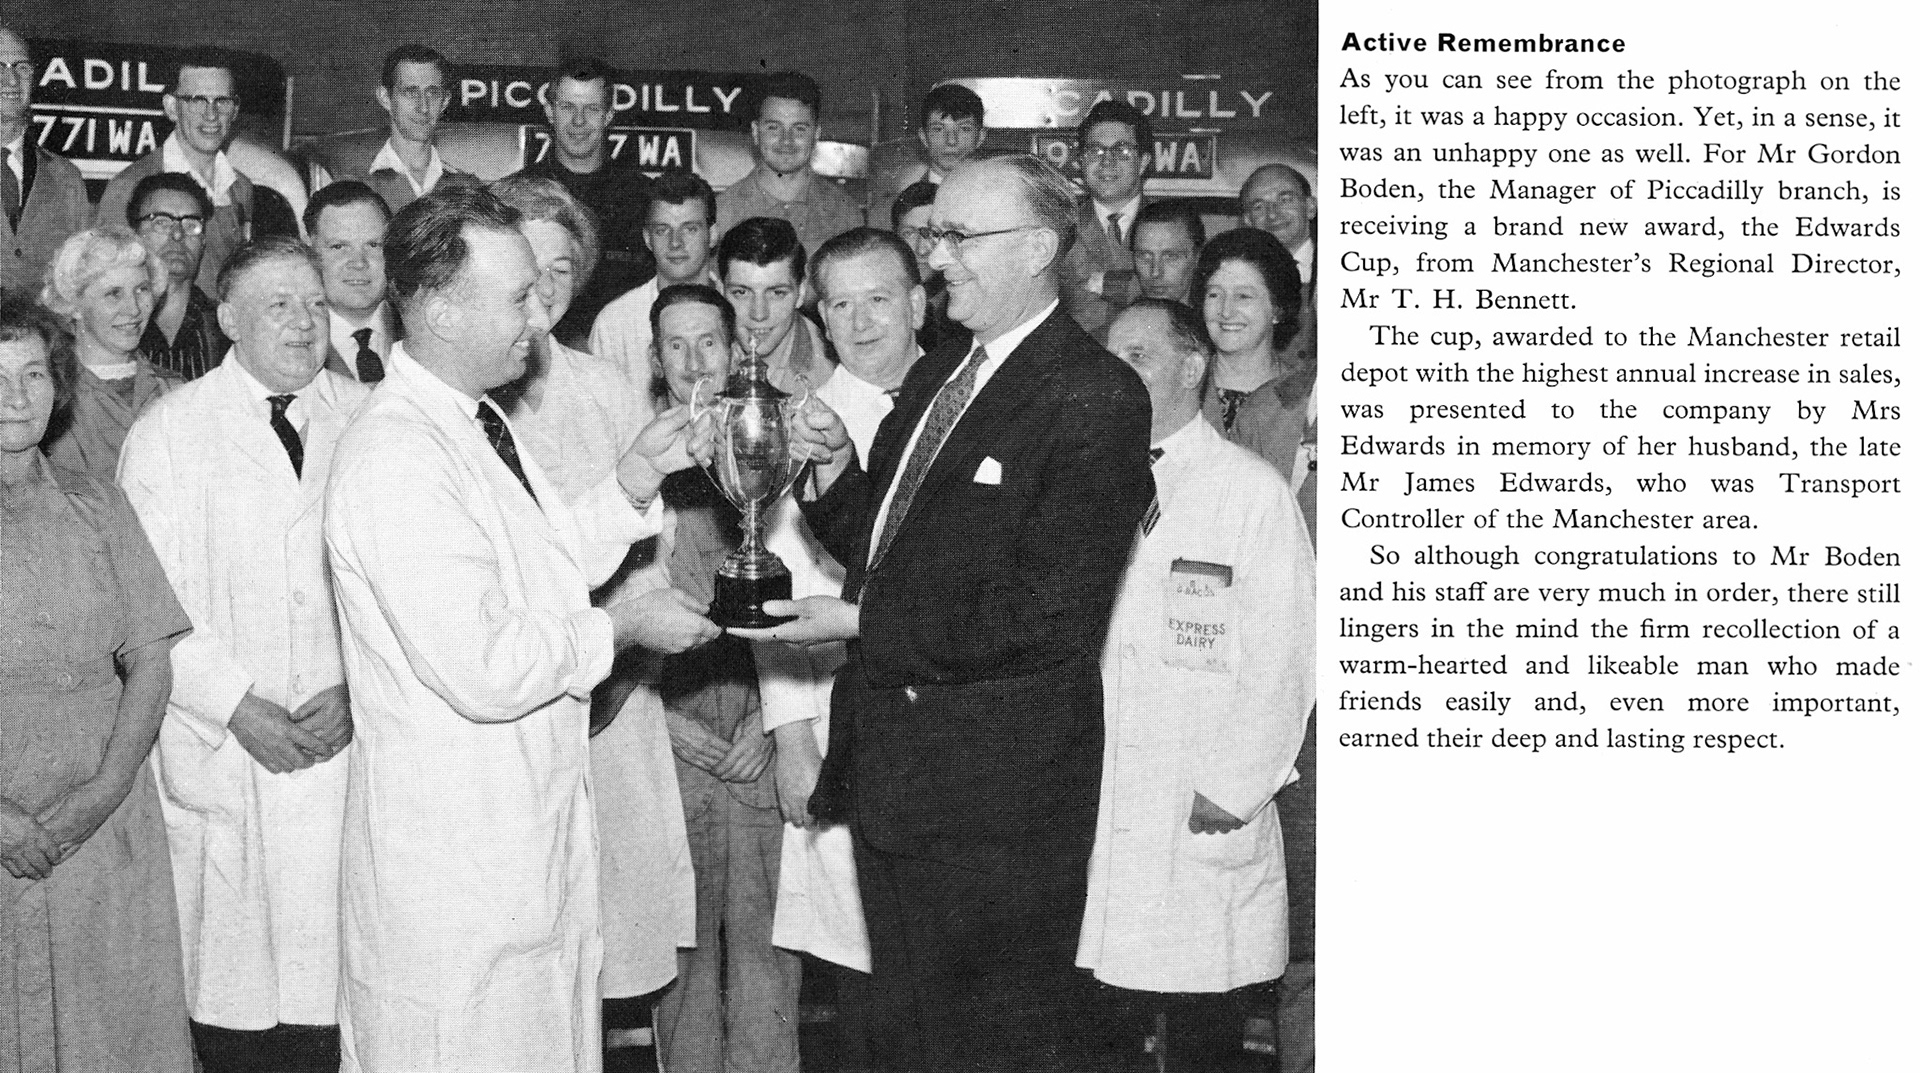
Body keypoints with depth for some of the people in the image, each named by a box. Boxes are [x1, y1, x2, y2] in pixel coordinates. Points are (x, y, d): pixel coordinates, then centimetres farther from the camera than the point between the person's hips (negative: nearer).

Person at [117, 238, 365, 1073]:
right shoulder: (167, 432, 2)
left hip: (346, 745, 1)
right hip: (219, 755, -1)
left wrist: (357, 689, -9)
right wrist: (237, 705, -11)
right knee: (233, 995, 2)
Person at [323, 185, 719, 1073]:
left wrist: (637, 478, 6)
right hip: (453, 858, -9)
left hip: (536, 823, 9)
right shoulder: (393, 458, -23)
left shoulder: (475, 420, 10)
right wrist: (621, 627, -14)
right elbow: (482, 670, -27)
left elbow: (538, 570, 17)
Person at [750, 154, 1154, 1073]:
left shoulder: (1094, 396, -15)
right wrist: (837, 472, -1)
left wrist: (865, 625, -18)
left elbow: (1050, 616, -20)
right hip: (890, 771, 8)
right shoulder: (933, 379, 13)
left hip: (998, 789, -8)